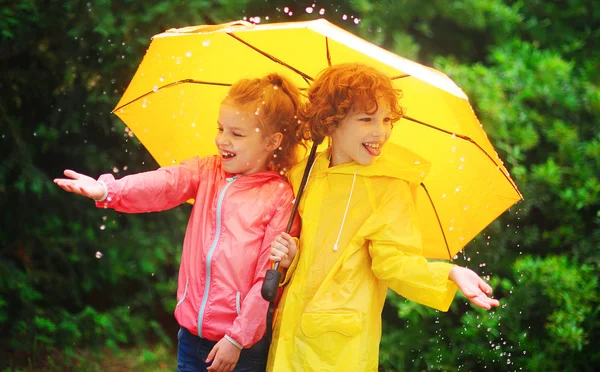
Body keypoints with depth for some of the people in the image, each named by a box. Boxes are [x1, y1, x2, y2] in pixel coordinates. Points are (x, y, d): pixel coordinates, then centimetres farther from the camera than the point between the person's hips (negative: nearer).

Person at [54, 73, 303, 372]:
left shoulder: (279, 197, -9)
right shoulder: (206, 171, 5)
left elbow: (269, 277, -10)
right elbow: (165, 183, -14)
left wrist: (237, 339, -11)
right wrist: (108, 190, -33)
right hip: (191, 332, 4)